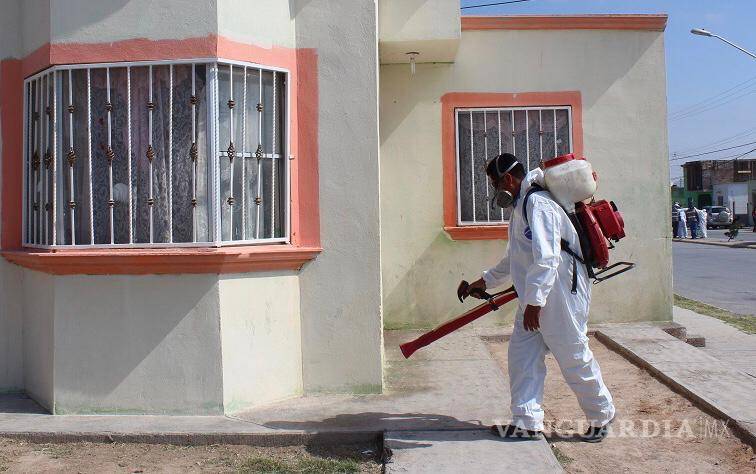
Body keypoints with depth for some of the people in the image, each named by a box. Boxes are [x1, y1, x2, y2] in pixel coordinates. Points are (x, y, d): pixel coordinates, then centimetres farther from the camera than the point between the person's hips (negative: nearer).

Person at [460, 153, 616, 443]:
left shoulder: (537, 204, -18)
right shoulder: (520, 207, 16)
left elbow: (545, 258, -27)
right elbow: (514, 259, 28)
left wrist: (534, 302, -28)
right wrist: (486, 281, 29)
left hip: (559, 295, -10)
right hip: (536, 298, 10)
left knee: (574, 357, 2)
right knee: (521, 352, 6)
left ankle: (602, 416, 23)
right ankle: (527, 422, 11)